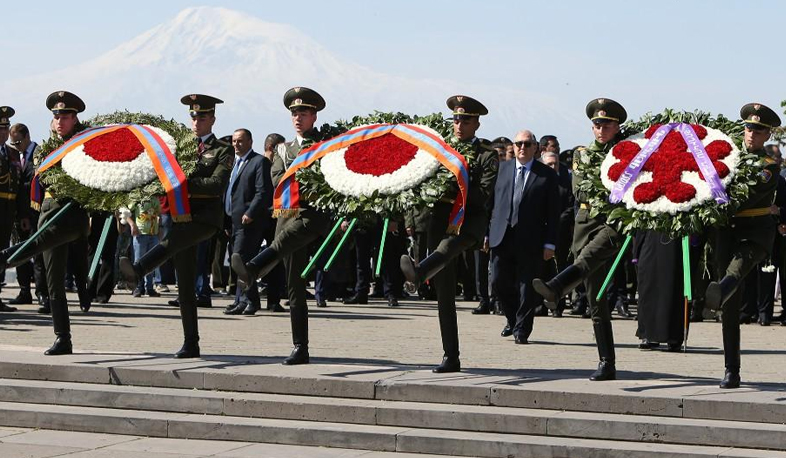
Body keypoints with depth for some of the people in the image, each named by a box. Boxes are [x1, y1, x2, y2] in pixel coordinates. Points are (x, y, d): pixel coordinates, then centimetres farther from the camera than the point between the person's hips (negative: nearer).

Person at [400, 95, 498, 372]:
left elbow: (484, 196, -9)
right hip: (440, 220, 5)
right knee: (444, 292, 2)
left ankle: (419, 272, -72)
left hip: (470, 220, -5)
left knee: (450, 243, -41)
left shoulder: (487, 156, 4)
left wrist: (454, 194, -20)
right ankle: (450, 357, 6)